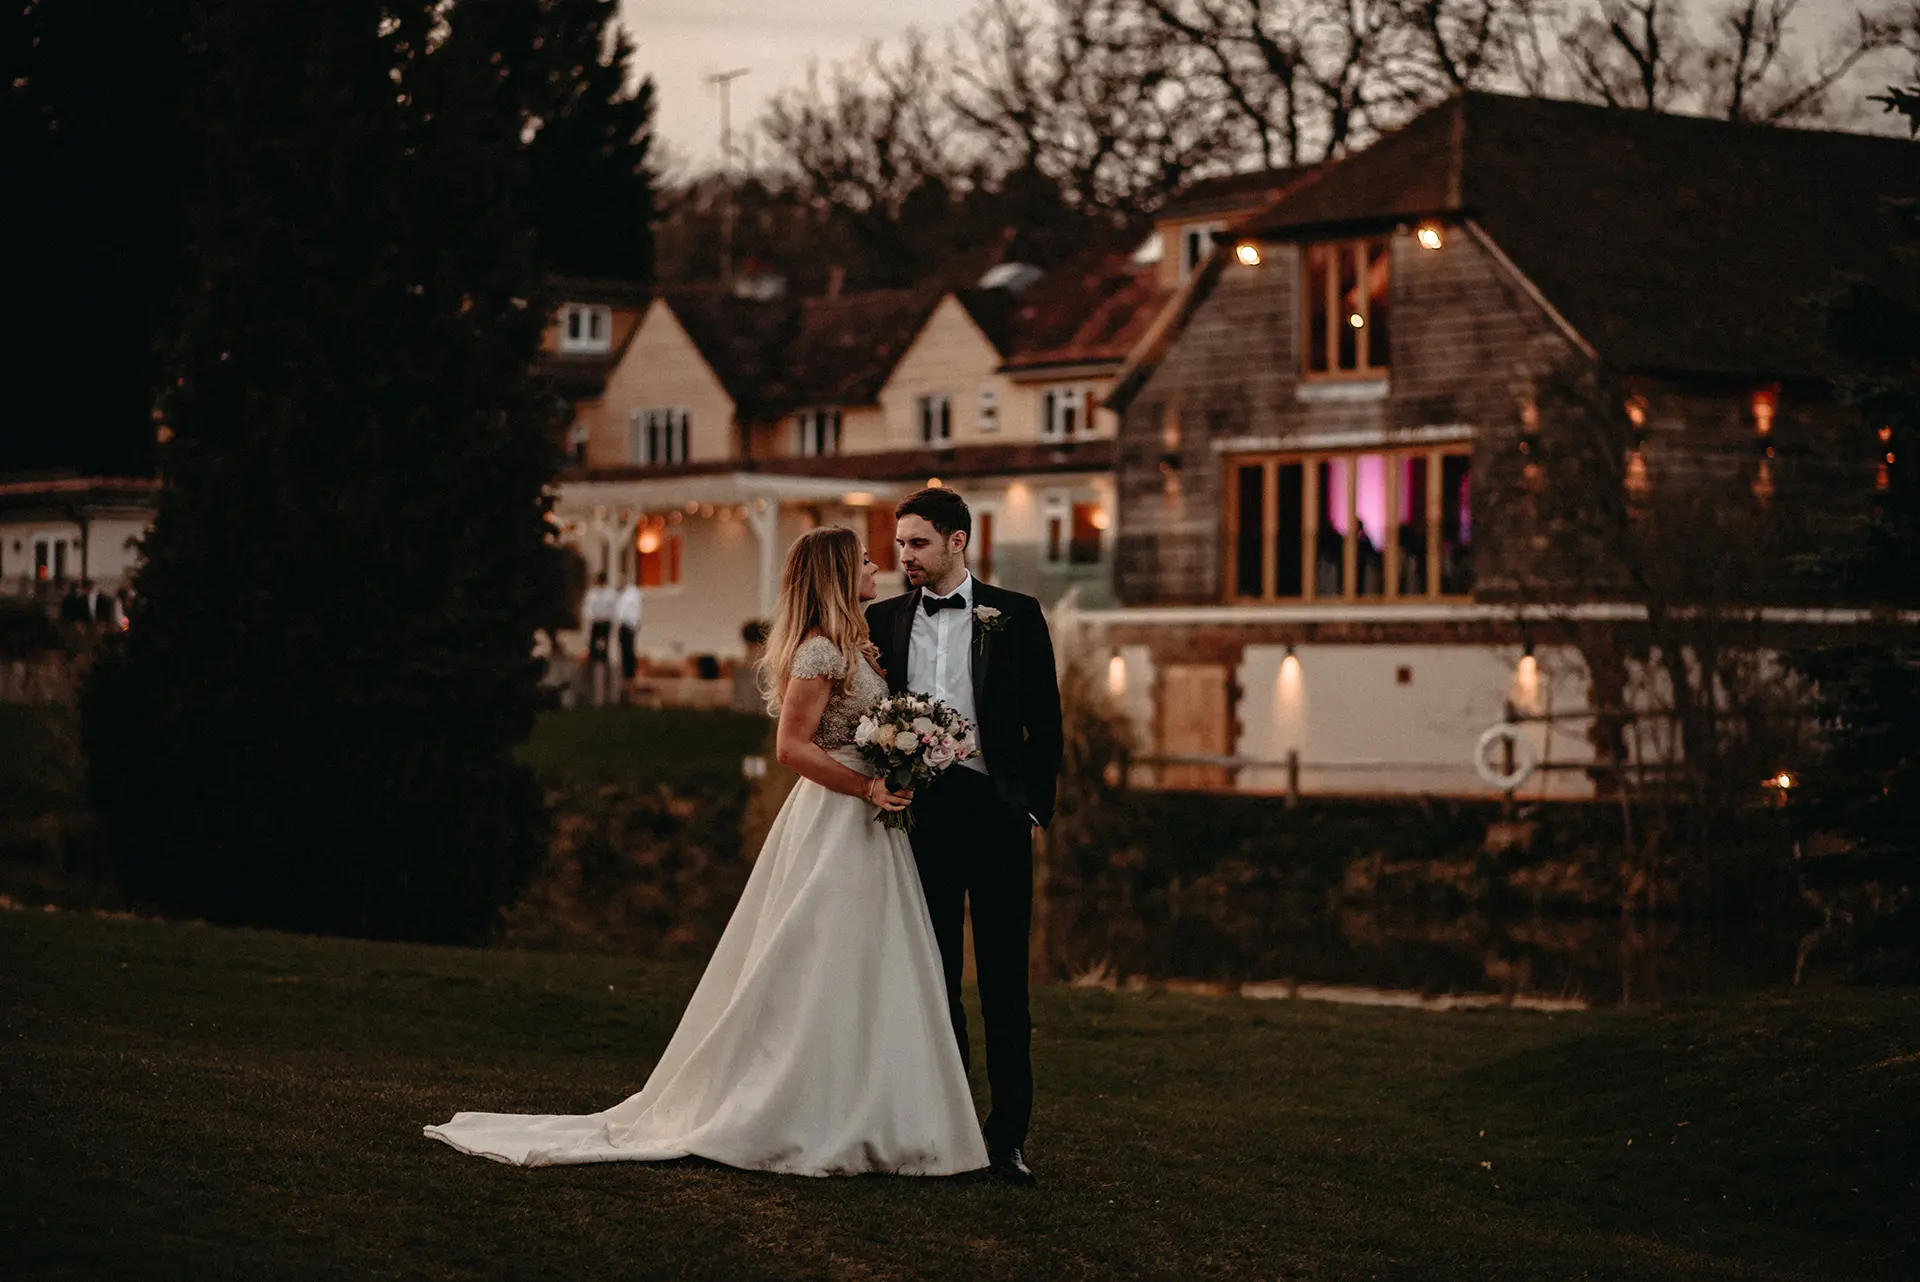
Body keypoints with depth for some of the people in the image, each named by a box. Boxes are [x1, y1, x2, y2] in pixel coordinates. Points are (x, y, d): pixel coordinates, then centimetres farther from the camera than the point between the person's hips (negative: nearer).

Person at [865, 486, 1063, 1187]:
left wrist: (1035, 807, -2)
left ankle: (1008, 1133, 3)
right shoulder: (883, 620, 10)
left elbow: (1045, 720, 4)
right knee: (933, 976, 8)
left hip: (995, 812, -2)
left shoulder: (1015, 616, 3)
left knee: (1004, 980, -1)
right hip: (919, 812, 3)